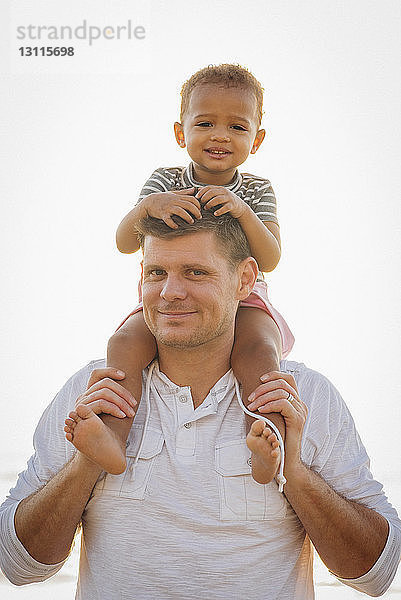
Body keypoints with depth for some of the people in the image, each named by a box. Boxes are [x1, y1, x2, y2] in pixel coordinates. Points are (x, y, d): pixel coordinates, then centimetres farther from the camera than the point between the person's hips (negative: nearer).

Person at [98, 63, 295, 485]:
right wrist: (150, 206, -29)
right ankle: (114, 437, -33)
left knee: (259, 349, -34)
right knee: (125, 343, -27)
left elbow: (269, 260, -10)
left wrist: (243, 211, -28)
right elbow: (125, 244, -8)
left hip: (241, 302, -1)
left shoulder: (257, 191, 3)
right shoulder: (164, 182, 2)